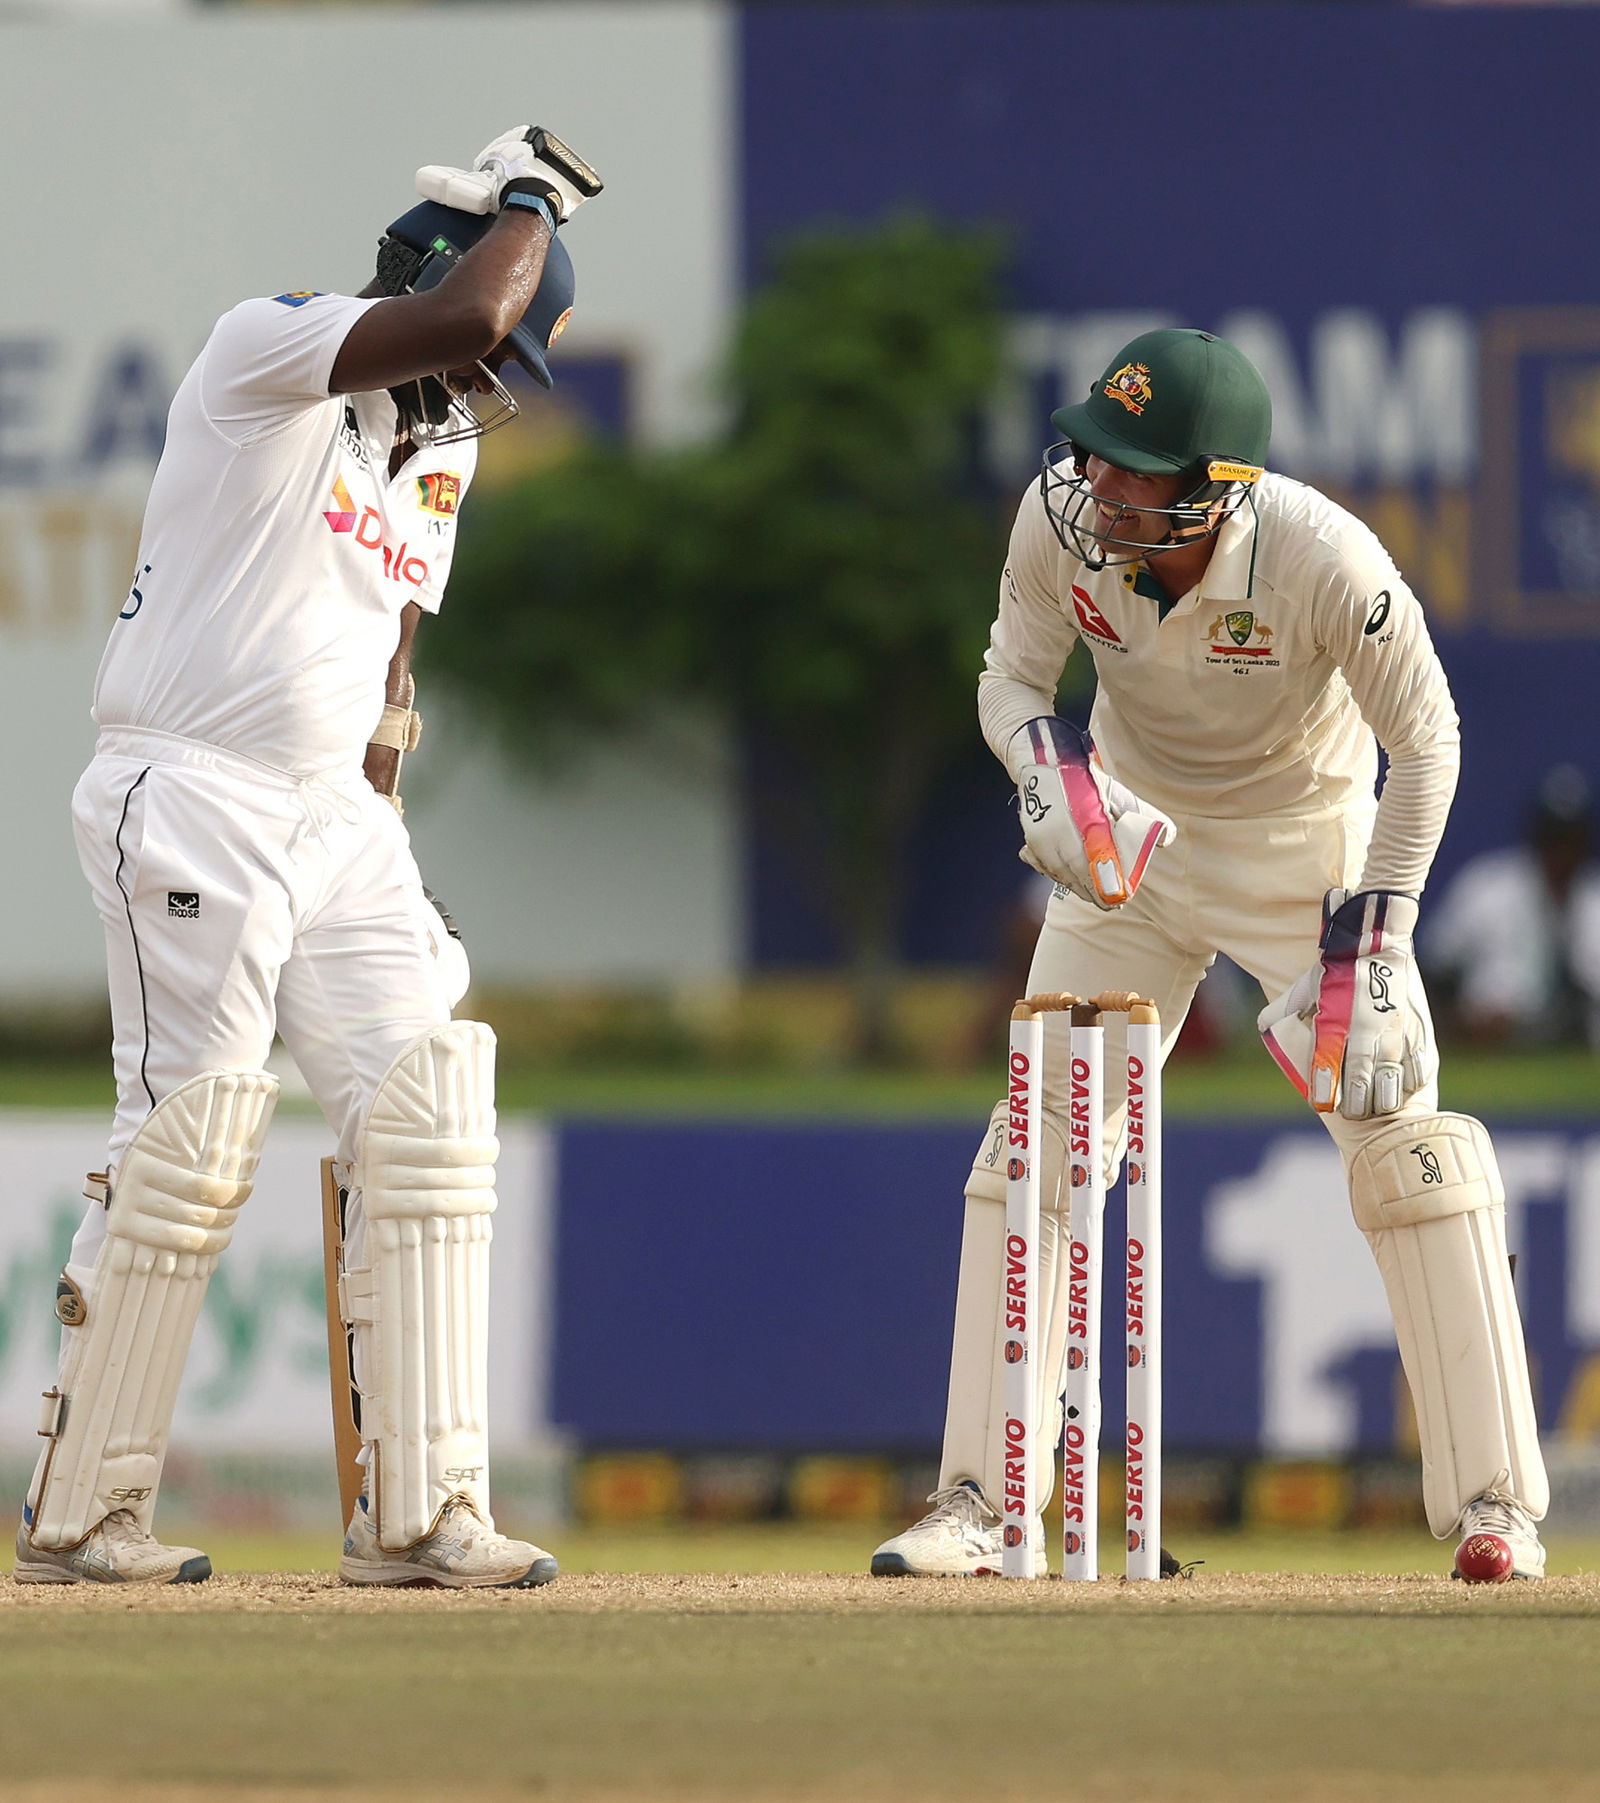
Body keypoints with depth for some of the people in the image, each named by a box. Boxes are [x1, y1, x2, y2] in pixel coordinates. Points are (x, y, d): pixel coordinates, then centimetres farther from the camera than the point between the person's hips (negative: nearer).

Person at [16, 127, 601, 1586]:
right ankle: (79, 1514, 4)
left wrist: (387, 862, 17)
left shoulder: (439, 450, 15)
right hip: (190, 801, -8)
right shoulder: (271, 347, -10)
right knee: (190, 1143, -8)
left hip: (339, 813, 8)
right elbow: (463, 318, -28)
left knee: (426, 1121, -4)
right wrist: (529, 203, -10)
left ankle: (418, 1512, -2)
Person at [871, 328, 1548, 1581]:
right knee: (1038, 1136, -3)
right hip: (1132, 836, 3)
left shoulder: (1324, 561, -33)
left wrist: (1372, 940, -21)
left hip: (1308, 844, -3)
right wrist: (1049, 763, -29)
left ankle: (1495, 1501, -6)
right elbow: (1014, 677, -6)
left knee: (1400, 1136, -12)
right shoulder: (1062, 517, -24)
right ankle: (975, 1505, 1)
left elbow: (1425, 740, -19)